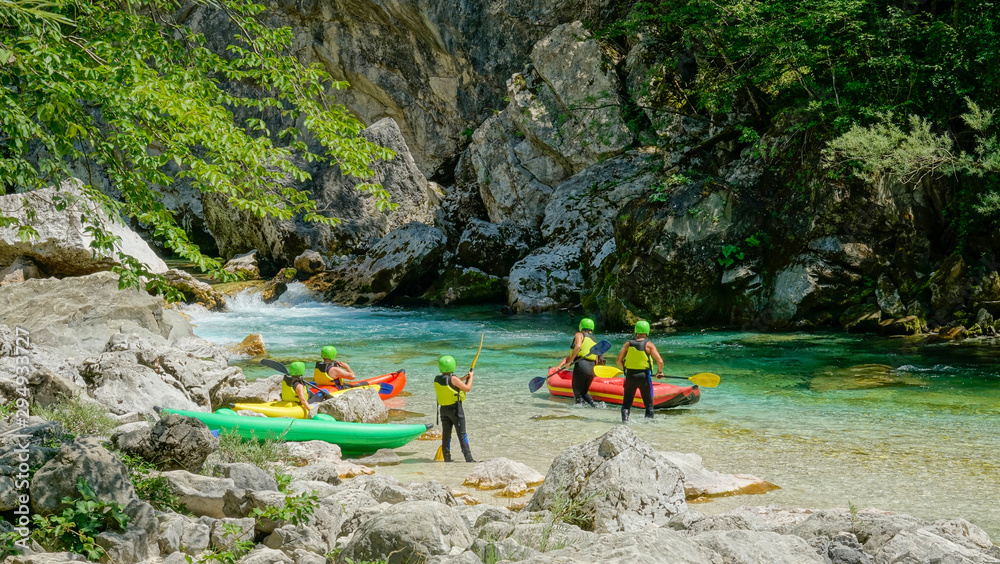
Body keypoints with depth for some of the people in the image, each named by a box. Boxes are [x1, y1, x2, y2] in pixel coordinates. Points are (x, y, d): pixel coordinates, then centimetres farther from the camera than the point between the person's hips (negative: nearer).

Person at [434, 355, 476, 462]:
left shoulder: (437, 379, 1)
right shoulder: (453, 378, -18)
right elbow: (467, 388, -10)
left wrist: (463, 378, 17)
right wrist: (470, 377, 5)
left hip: (443, 409, 6)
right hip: (455, 408, -6)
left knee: (446, 434, 11)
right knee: (462, 435, -3)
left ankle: (447, 458, 12)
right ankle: (469, 459, -4)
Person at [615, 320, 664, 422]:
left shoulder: (628, 344, 1)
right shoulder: (649, 345, -6)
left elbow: (619, 361, 0)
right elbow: (660, 361, -12)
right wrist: (660, 372, 7)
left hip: (630, 375, 2)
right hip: (644, 376, -2)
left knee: (627, 402, 11)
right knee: (649, 403, 13)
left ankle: (624, 417, -10)